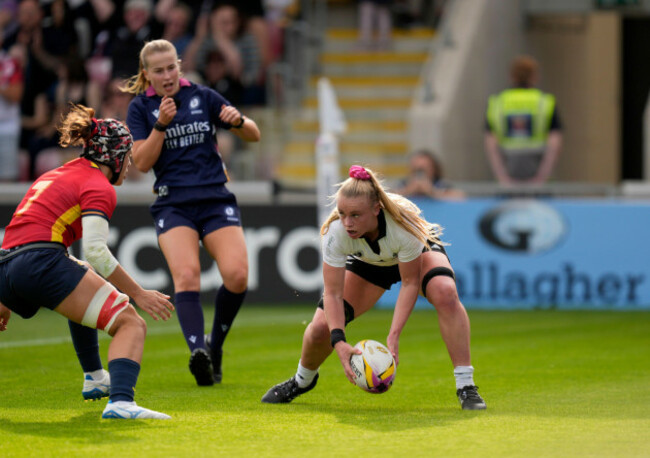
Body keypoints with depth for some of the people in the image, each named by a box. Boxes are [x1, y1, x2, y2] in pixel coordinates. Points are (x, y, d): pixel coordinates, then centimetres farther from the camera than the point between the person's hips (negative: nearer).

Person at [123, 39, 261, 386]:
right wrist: (162, 124, -15)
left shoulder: (203, 97, 8)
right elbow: (142, 163, -3)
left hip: (216, 200, 1)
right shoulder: (141, 108, 6)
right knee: (186, 275, -26)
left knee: (237, 275, -17)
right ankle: (197, 350, -41)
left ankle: (216, 345, 5)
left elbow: (254, 136, 11)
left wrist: (237, 120, -11)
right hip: (173, 204, -1)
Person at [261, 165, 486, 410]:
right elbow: (333, 294, -30)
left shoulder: (404, 222, -42)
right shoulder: (336, 232, -36)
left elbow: (410, 282, -29)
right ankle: (302, 380, 25)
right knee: (321, 328, -10)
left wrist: (393, 336, -38)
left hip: (420, 251, -2)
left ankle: (465, 386, -27)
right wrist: (338, 342, -45)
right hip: (367, 261, 2)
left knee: (446, 294, -35)